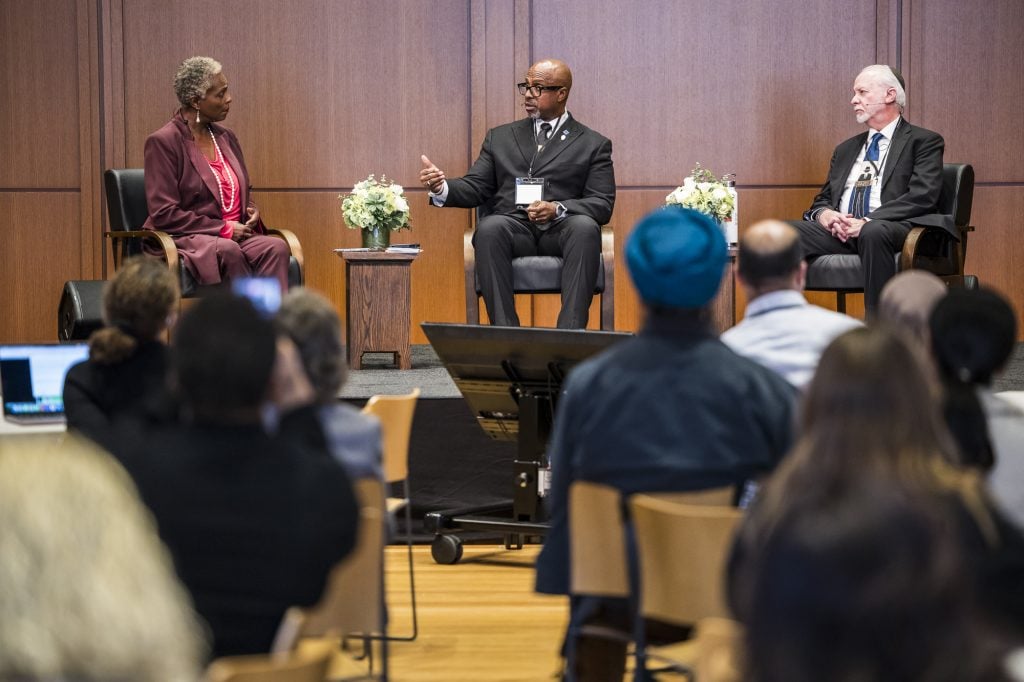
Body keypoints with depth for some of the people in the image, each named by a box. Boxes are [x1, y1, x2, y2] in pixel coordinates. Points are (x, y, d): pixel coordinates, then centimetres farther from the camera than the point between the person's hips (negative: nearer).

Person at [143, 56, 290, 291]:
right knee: (227, 251, -39)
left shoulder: (225, 137, 16)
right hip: (185, 240, -6)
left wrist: (252, 212, 4)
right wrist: (223, 229, -13)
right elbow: (163, 214, -12)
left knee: (277, 247, -27)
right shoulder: (162, 142, -7)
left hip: (235, 235, 6)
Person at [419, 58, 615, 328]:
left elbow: (603, 205, 4)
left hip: (561, 231, -1)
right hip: (513, 229, 1)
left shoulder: (593, 144, 15)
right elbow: (474, 188, 15)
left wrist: (557, 209, -16)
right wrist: (442, 188, -8)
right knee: (489, 226, -34)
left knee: (585, 226, -36)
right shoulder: (500, 137, 24)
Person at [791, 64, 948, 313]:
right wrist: (824, 214, -1)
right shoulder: (846, 150, 29)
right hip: (839, 231, 5)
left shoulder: (924, 141, 8)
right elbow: (823, 199, 26)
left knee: (873, 232, -41)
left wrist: (867, 222, -17)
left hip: (892, 229, -5)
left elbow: (922, 196, -7)